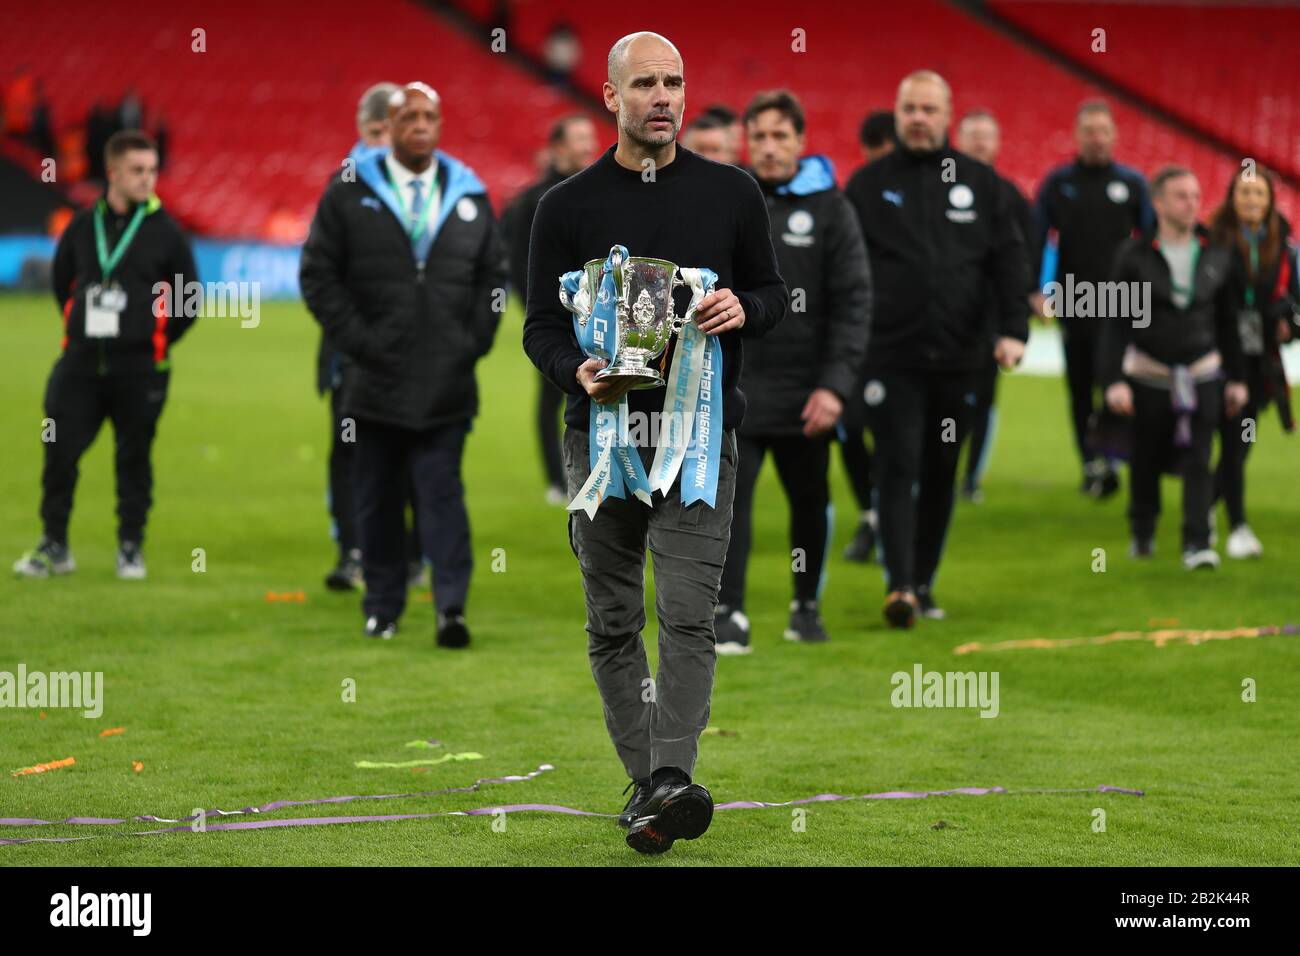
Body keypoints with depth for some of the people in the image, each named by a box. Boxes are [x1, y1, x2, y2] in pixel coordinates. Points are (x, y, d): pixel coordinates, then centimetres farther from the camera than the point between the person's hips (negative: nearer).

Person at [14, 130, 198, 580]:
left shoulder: (165, 232, -1)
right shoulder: (83, 227, 6)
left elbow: (189, 299, 6)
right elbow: (61, 281, 21)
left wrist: (157, 339, 4)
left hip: (139, 370, -2)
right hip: (80, 365, 2)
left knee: (134, 458, 4)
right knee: (59, 451, -1)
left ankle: (131, 547, 16)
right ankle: (54, 546, 11)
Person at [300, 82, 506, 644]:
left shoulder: (469, 196, 9)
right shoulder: (349, 193, 1)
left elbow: (493, 276, 16)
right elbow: (318, 274, 1)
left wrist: (475, 341, 3)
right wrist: (355, 340, -7)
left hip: (447, 383, 0)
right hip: (376, 380, 0)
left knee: (442, 492, -7)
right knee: (378, 496, 7)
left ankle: (451, 607, -13)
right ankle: (382, 607, 17)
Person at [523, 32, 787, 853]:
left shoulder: (730, 193, 5)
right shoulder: (569, 207, 3)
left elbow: (774, 292, 12)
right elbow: (542, 324, 4)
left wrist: (743, 309, -12)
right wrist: (577, 370, -18)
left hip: (700, 433, -1)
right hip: (602, 435, 1)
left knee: (688, 615, -13)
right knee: (614, 624, 5)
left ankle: (674, 778, -23)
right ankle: (644, 782, 14)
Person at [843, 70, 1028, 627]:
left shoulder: (980, 183, 8)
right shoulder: (869, 185, 5)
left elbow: (1009, 261, 6)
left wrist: (1013, 330, -8)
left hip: (959, 357, 2)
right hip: (891, 359, -2)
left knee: (941, 474, 9)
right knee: (897, 468, -11)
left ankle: (924, 583, 19)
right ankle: (898, 585, -16)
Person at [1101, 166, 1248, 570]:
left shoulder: (1217, 255, 5)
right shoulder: (1134, 256, -4)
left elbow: (1227, 321, 12)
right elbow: (1116, 324, -5)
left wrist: (1236, 377, 11)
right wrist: (1114, 380, -12)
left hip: (1202, 374, 1)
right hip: (1149, 377, -1)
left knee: (1198, 462, -10)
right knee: (1146, 461, 7)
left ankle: (1198, 543, -13)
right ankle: (1142, 533, 28)